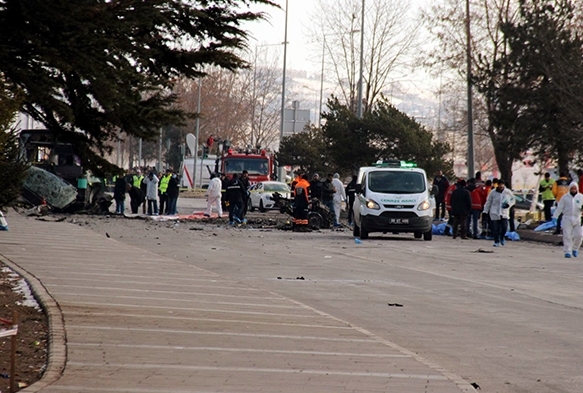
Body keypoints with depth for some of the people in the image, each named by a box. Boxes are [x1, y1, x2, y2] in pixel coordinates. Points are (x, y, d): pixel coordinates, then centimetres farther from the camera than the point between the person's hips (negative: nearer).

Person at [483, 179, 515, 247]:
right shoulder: (493, 192, 0)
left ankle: (502, 237, 19)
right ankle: (496, 241, 8)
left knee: (504, 227, -11)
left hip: (504, 213, 0)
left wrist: (509, 204, -7)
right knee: (495, 228, -4)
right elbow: (488, 202, 7)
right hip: (494, 213, 0)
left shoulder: (508, 192, 1)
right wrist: (485, 211, 4)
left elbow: (512, 200, 14)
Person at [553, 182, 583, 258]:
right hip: (567, 218, -1)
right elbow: (559, 208, 4)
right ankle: (567, 251, -1)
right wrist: (555, 217, -2)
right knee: (567, 236, -5)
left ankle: (575, 249, 17)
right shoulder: (565, 197, 3)